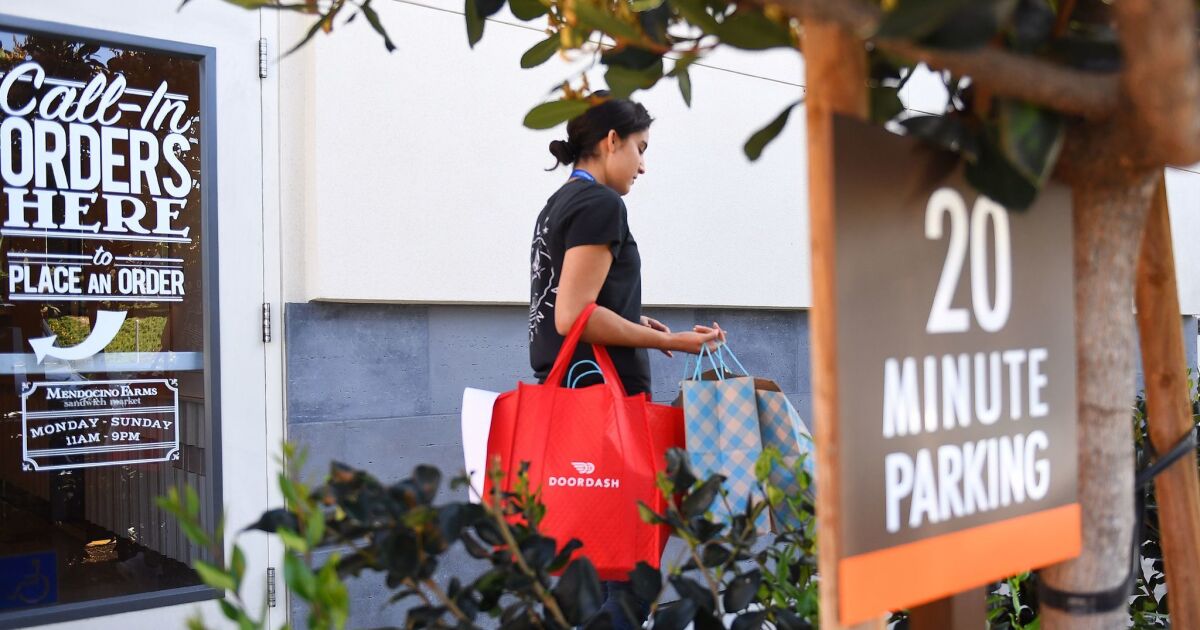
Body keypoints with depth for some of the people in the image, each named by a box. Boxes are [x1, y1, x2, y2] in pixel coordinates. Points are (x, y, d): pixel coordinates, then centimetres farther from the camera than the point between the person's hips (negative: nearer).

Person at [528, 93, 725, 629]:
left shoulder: (558, 205, 18)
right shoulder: (600, 204, -10)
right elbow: (574, 317, -19)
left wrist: (632, 325, 14)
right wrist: (668, 341, -15)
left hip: (564, 393, 10)